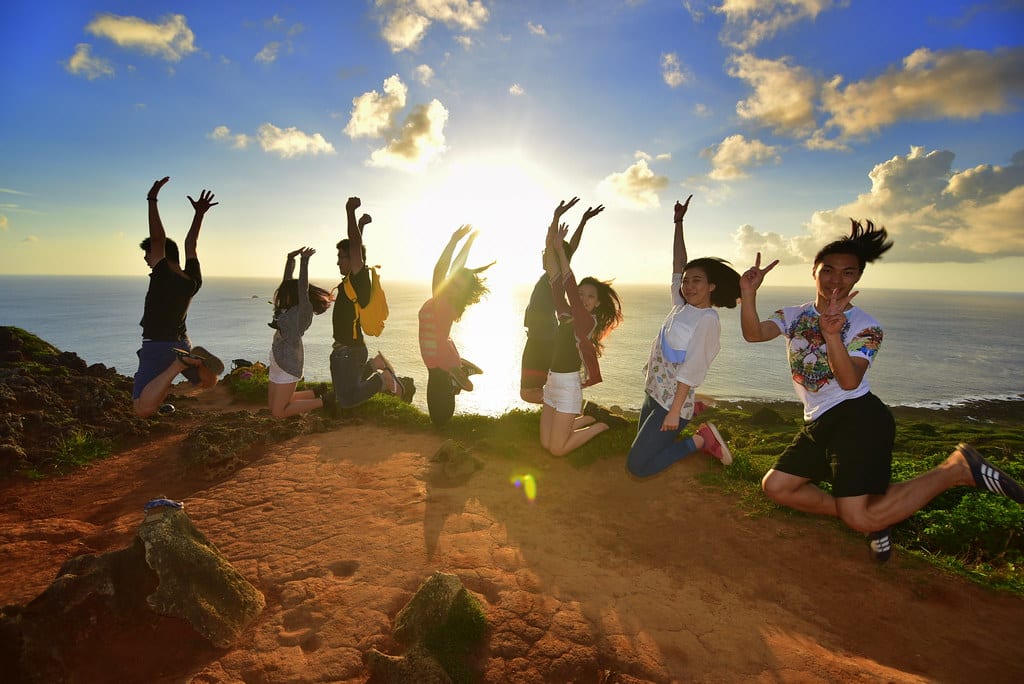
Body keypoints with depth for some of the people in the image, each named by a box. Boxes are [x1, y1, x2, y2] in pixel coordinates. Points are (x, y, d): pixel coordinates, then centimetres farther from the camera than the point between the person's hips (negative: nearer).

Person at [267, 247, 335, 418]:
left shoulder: (303, 311, -12)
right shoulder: (289, 309, 8)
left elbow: (303, 288, -24)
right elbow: (288, 281, 14)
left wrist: (304, 261, -23)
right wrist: (290, 259, 10)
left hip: (288, 366, -9)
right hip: (276, 363, 9)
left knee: (278, 413, -5)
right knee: (273, 405, 18)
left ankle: (323, 401, 2)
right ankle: (316, 393, 24)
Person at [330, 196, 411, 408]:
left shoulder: (359, 277, -15)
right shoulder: (352, 279, 10)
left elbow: (355, 245, -25)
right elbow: (355, 245, 24)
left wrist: (350, 212, -27)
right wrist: (360, 224, 26)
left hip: (350, 350, -10)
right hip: (343, 349, 10)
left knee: (346, 401, -10)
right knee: (342, 394, 21)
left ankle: (384, 379, 0)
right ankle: (375, 365, 18)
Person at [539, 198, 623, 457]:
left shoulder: (589, 322, -12)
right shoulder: (566, 315, 5)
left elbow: (569, 287, -24)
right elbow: (556, 280, 0)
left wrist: (560, 250, -26)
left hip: (568, 386, -8)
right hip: (553, 382, 8)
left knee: (557, 449, -1)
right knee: (546, 443, 12)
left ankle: (602, 424, 17)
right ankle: (590, 418, 29)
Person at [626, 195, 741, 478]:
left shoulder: (707, 320, -16)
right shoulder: (682, 305, 6)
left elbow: (690, 370, -20)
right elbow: (678, 263, 13)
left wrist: (675, 411, -22)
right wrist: (678, 224, 13)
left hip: (672, 401, -9)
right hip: (653, 393, 9)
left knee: (637, 465, -8)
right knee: (644, 443, 24)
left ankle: (700, 440, 3)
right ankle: (693, 413, 32)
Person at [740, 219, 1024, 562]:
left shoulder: (866, 327, -6)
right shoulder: (793, 316, 8)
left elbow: (850, 382, -20)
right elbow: (753, 334, -10)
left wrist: (831, 334, -35)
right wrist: (749, 292, -26)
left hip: (858, 418, -6)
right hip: (818, 424, 6)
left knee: (860, 518, -16)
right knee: (775, 487, 2)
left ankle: (957, 468, 3)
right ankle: (876, 515, 11)